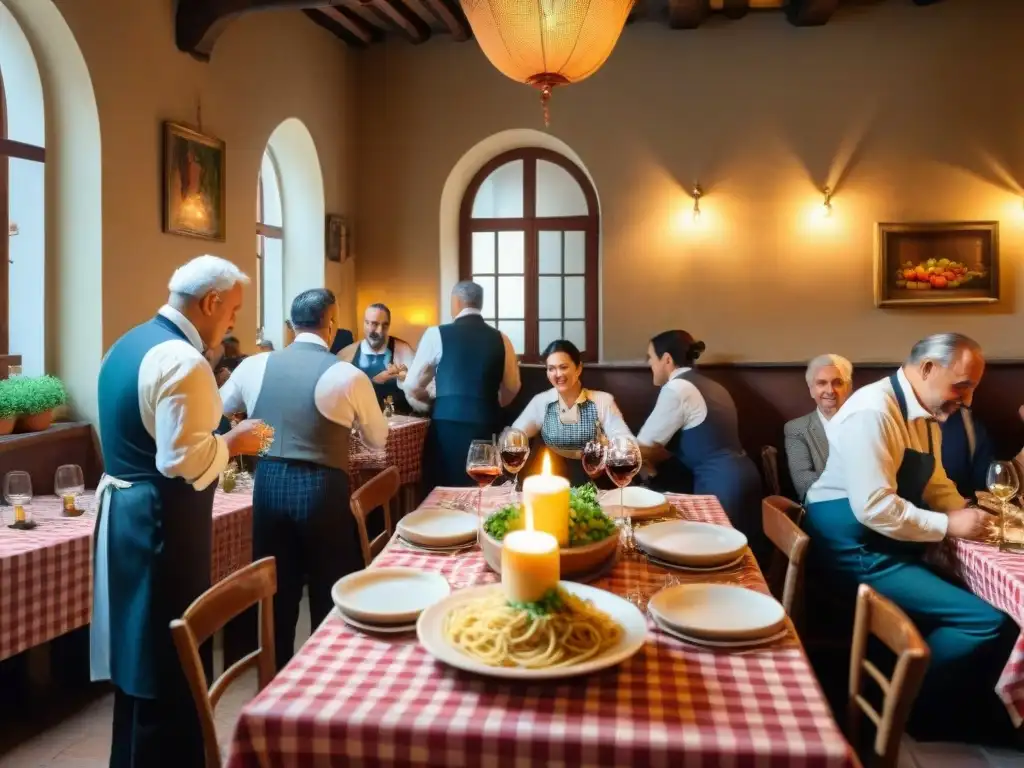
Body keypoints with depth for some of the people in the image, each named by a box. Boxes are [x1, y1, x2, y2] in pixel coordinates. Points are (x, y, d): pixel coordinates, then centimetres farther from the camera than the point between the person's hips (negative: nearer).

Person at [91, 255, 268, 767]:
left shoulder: (129, 343, 11)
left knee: (141, 650, 22)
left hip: (124, 507, 10)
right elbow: (183, 460, -25)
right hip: (160, 520, -10)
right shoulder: (181, 360, -20)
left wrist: (217, 437, 17)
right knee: (170, 660, 3)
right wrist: (234, 442, -10)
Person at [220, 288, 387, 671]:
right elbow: (378, 439, 5)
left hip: (268, 484, 4)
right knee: (331, 596, 14)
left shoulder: (253, 366, 1)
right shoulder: (348, 375, -10)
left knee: (277, 593, 18)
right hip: (322, 489, -4)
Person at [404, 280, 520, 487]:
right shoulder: (501, 340, 6)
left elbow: (412, 386, 4)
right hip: (486, 427, 3)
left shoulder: (437, 334, -1)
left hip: (447, 425, -2)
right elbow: (512, 388, 18)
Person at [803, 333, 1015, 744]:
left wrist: (966, 514, 1)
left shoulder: (926, 414, 9)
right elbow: (873, 508, -25)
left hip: (893, 548, 9)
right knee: (988, 622, -15)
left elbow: (937, 485, 19)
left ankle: (966, 707, 18)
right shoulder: (873, 411, -20)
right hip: (854, 549, -9)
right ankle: (913, 708, 6)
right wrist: (948, 525, -15)